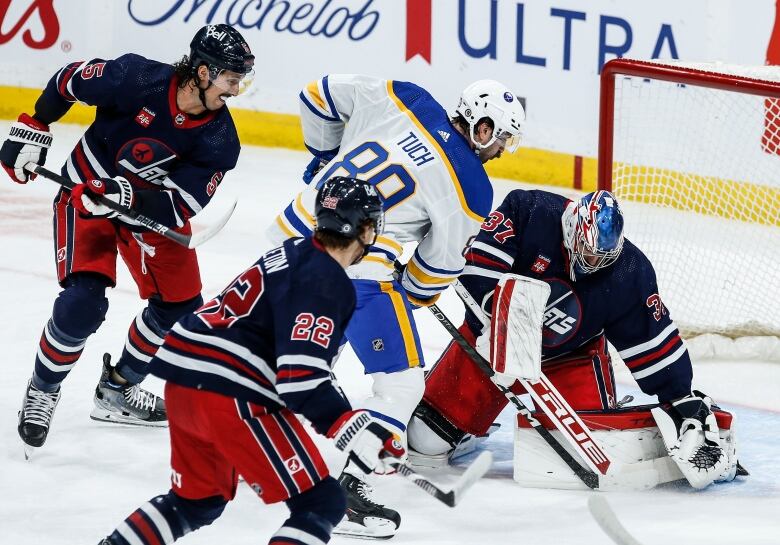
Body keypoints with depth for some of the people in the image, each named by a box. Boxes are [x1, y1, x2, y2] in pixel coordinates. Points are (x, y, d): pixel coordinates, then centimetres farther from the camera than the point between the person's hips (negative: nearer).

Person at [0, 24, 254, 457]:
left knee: (180, 307, 7)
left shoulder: (219, 140, -19)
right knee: (83, 302, -20)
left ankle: (116, 392, 28)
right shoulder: (137, 79, -29)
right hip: (87, 191, -5)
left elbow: (181, 206, -24)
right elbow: (68, 81, -11)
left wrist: (131, 198, -42)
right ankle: (42, 391, 4)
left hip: (151, 207, 5)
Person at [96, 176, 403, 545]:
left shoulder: (292, 255, 17)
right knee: (321, 504, -6)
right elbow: (300, 379, -20)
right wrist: (352, 430, -21)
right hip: (232, 397, -10)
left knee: (198, 500, 28)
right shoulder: (327, 283, -12)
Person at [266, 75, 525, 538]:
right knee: (402, 384, 2)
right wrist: (408, 298, 24)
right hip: (355, 273, -7)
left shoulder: (403, 99, 4)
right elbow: (441, 265, 4)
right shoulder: (471, 191, -7)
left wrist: (325, 157, 31)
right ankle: (343, 491, -7)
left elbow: (321, 95, 15)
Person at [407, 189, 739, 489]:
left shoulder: (630, 275, -19)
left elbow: (652, 340, -13)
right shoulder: (528, 211, -26)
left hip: (571, 355, 1)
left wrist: (683, 398, -16)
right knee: (428, 436, -6)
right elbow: (481, 260, -27)